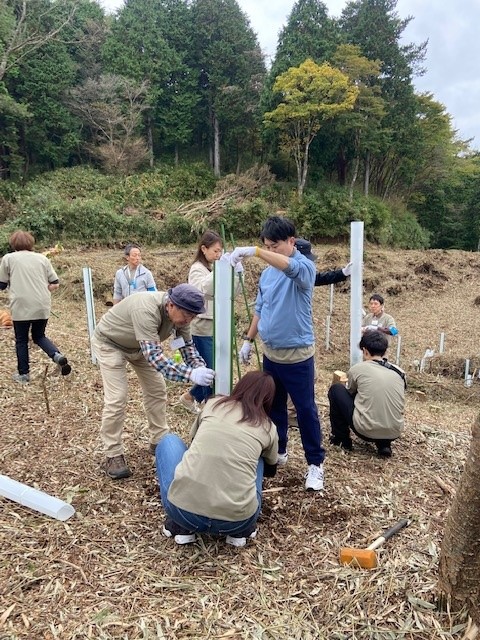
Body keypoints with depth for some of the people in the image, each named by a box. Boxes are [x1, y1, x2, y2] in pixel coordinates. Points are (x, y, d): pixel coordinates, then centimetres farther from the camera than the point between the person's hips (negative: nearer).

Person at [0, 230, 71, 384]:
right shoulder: (42, 258, 10)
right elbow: (55, 284, 7)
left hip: (21, 307, -3)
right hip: (42, 306, 3)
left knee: (21, 340, 15)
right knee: (39, 336, 21)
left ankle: (23, 374, 21)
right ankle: (58, 355, -3)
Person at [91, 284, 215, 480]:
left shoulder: (179, 312, -20)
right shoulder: (146, 310, -43)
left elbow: (187, 346, -10)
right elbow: (154, 356, -48)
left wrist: (202, 369, -29)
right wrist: (190, 374, -57)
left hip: (140, 346, 7)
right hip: (109, 343, -7)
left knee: (157, 390, 7)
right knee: (116, 399, -13)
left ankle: (159, 441, 22)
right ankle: (113, 455, 1)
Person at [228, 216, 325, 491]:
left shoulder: (305, 267, -14)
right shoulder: (267, 273, 6)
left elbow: (290, 267, -39)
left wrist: (255, 251, -47)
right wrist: (248, 340, 13)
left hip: (298, 355, -6)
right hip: (270, 353, 7)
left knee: (306, 410, 5)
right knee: (274, 406, 19)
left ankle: (316, 463, 20)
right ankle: (278, 451, 38)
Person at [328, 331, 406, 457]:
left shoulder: (358, 368, -3)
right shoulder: (399, 372, 7)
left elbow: (350, 392, 17)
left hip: (366, 430, -4)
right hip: (394, 433, 4)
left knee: (336, 389, 15)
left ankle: (341, 438, 21)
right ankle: (384, 443, 17)